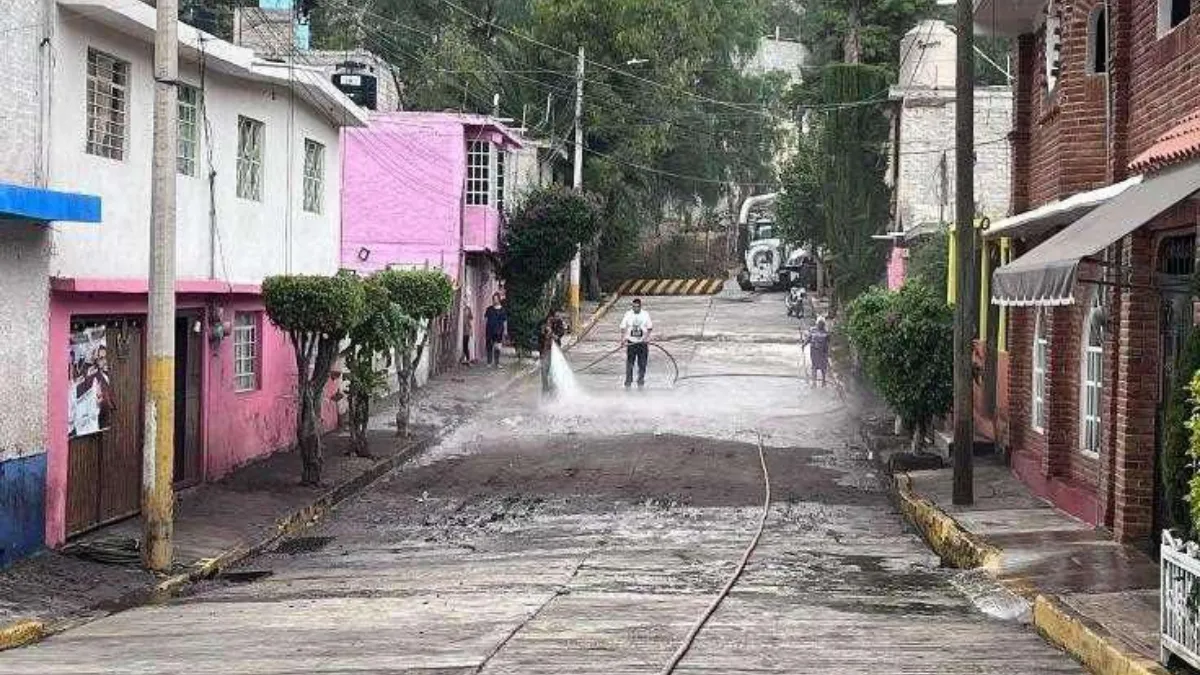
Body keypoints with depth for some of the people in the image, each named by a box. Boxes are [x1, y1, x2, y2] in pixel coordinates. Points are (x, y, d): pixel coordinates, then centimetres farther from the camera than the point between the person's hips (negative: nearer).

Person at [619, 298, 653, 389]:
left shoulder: (645, 315, 1)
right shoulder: (628, 314, 0)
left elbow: (649, 328, 0)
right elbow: (623, 328, 0)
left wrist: (647, 337, -17)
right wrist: (623, 339, -14)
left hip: (642, 343, 0)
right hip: (631, 342, 0)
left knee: (642, 364, 1)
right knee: (629, 363, -2)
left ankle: (641, 381, 12)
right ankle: (628, 382, 6)